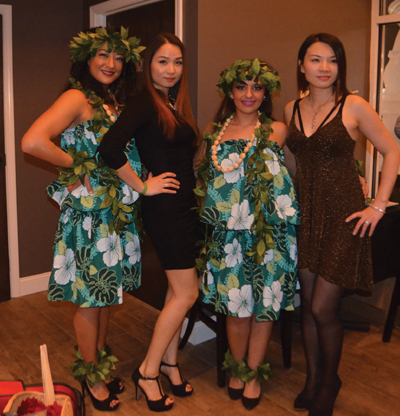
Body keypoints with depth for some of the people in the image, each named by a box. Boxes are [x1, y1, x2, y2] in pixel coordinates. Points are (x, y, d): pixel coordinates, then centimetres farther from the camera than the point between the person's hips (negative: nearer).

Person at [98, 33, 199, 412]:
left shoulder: (175, 104, 14)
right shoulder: (145, 103, -13)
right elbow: (110, 148, -26)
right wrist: (142, 186, -18)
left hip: (184, 206, 8)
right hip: (164, 207, -8)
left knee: (178, 290, 14)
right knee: (187, 292, -4)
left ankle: (169, 361, 29)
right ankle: (147, 371, 11)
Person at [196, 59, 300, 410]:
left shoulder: (276, 130, 3)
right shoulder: (216, 132, 11)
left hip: (268, 230, -1)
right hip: (229, 232, 2)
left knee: (264, 302, 5)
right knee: (235, 302, 6)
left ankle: (254, 373, 24)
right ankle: (237, 368, 29)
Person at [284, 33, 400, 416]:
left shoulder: (354, 107, -6)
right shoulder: (292, 110, 7)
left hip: (342, 216, -4)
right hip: (305, 213, 5)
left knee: (323, 309, -3)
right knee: (308, 304, 10)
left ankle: (330, 382, 24)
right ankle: (312, 379, 30)